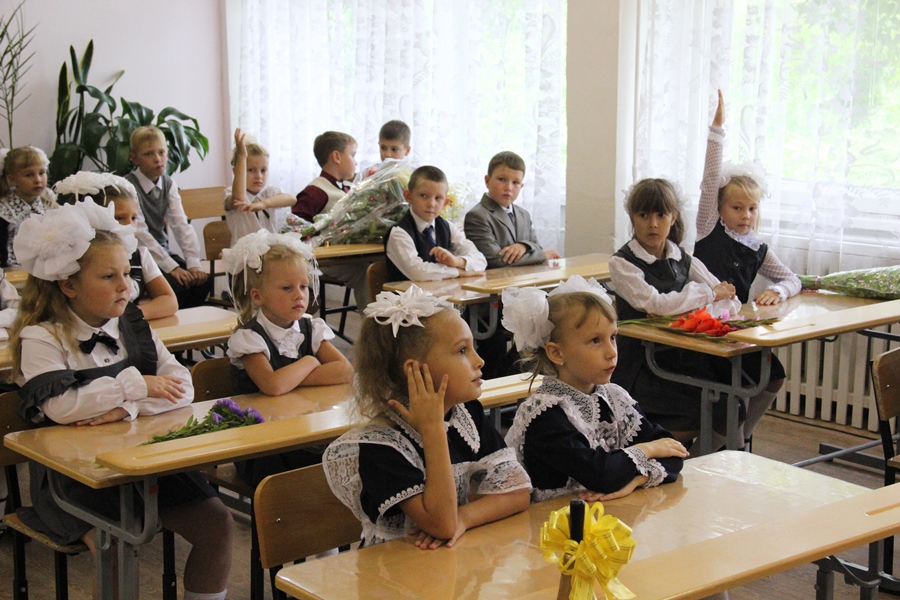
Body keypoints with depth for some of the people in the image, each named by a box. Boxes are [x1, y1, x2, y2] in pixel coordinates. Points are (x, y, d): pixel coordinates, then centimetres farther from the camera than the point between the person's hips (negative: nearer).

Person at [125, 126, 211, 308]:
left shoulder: (168, 184, 5)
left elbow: (181, 225, -5)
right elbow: (140, 234, -22)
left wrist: (193, 263, -19)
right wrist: (172, 267, -27)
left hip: (161, 251, 6)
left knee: (203, 280, -15)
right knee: (176, 285, -28)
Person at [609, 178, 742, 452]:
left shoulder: (684, 260, 12)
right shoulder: (622, 263, -4)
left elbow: (729, 300, 1)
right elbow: (655, 303, -21)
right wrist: (708, 293, -7)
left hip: (684, 360, 5)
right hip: (642, 366, -5)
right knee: (715, 412, -23)